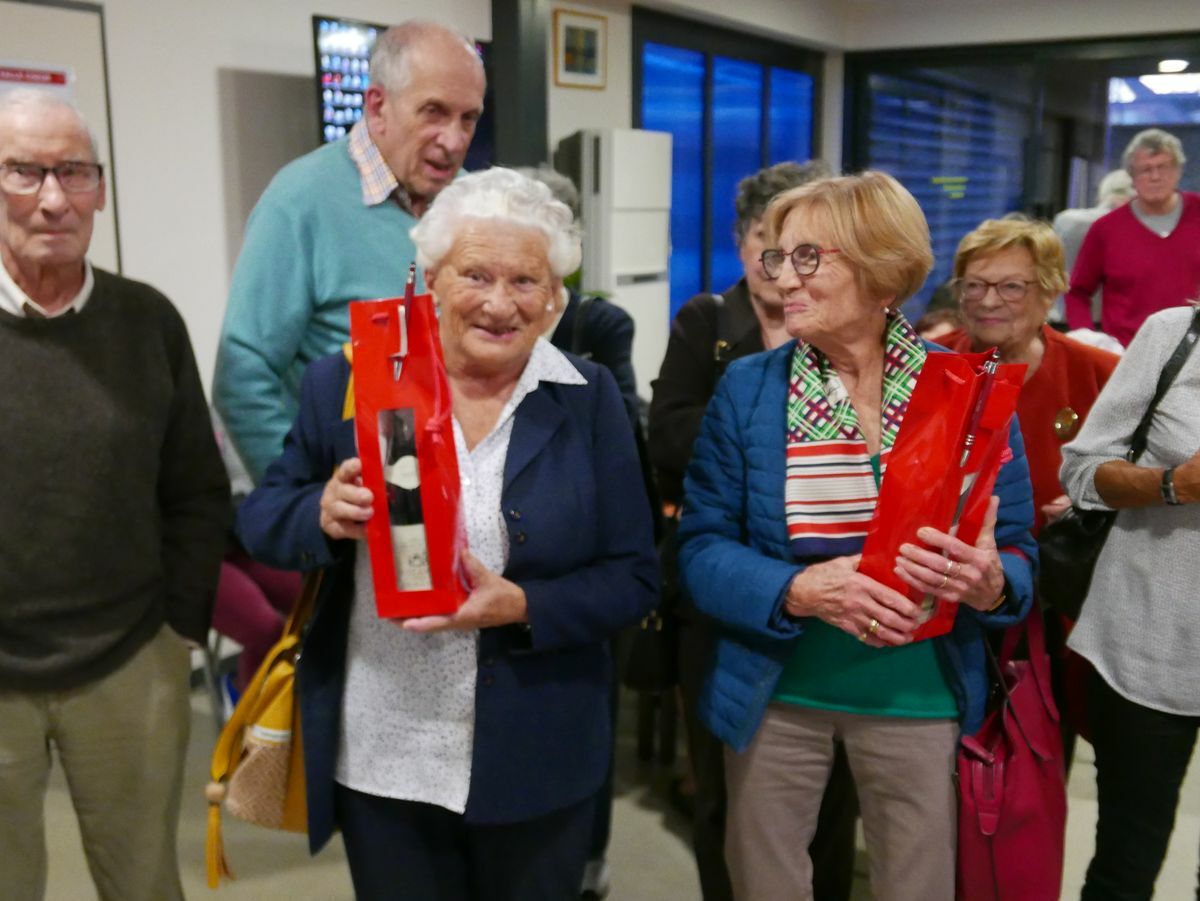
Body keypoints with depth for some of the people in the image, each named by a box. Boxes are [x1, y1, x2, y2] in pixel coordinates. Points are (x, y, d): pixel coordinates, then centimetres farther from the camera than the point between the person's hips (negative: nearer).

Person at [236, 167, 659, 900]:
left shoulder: (590, 399, -4)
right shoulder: (345, 383, -4)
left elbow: (634, 577, -4)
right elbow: (259, 520, 3)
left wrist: (523, 607, -21)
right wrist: (323, 514, -19)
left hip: (539, 765, 0)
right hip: (379, 762, 0)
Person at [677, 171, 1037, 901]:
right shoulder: (747, 388, -5)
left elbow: (1016, 553, -3)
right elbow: (702, 547, -7)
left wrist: (988, 584, -26)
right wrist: (799, 589, -25)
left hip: (918, 696, 0)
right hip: (775, 691, 1)